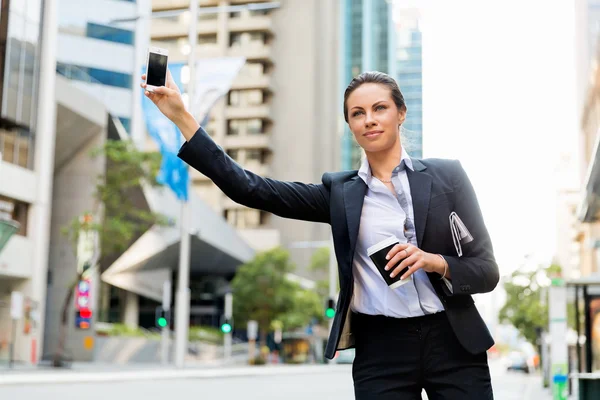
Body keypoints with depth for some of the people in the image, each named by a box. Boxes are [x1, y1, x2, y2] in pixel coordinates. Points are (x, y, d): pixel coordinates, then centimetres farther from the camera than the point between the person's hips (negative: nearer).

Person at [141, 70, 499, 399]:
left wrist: (435, 262, -18)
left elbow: (487, 270, 2)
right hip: (381, 350, 1)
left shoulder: (446, 176, 2)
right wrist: (181, 116, -5)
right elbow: (250, 189, -2)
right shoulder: (340, 192, 5)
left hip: (451, 343, 0)